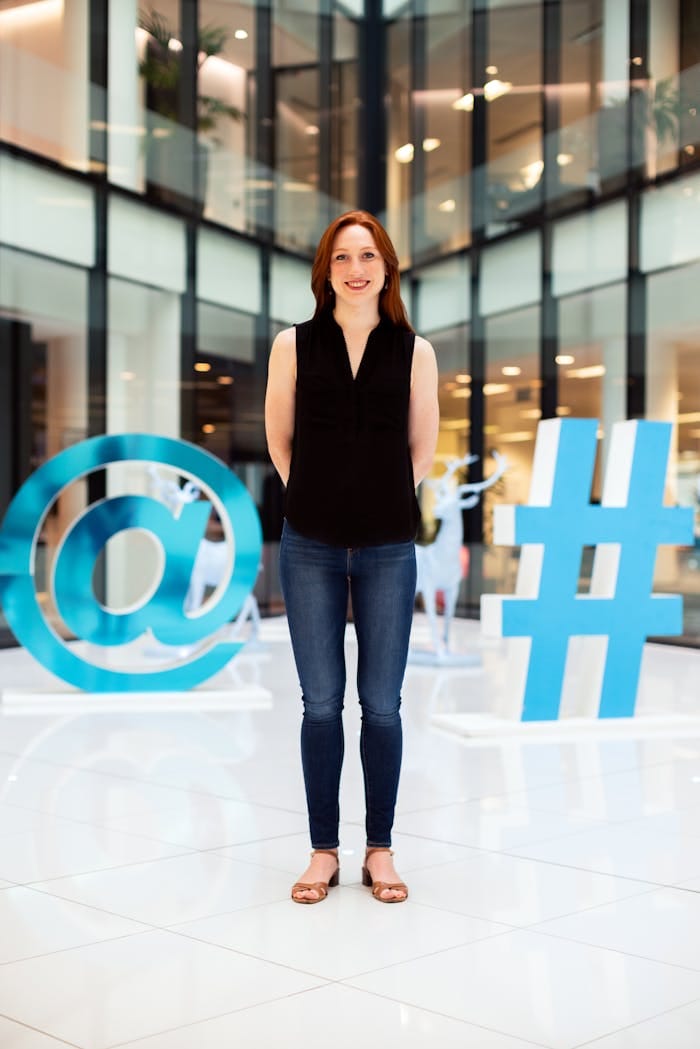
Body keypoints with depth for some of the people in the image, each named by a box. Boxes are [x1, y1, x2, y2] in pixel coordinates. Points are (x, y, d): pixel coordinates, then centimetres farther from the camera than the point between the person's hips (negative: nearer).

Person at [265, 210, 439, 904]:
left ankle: (380, 850, 18)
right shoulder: (294, 346, 2)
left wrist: (384, 503, 9)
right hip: (311, 549, 0)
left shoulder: (413, 351, 2)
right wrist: (318, 500, 10)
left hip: (387, 550, 0)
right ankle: (323, 851, 17)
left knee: (382, 705, 5)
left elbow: (422, 446, 11)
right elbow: (279, 440, 12)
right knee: (321, 704, 5)